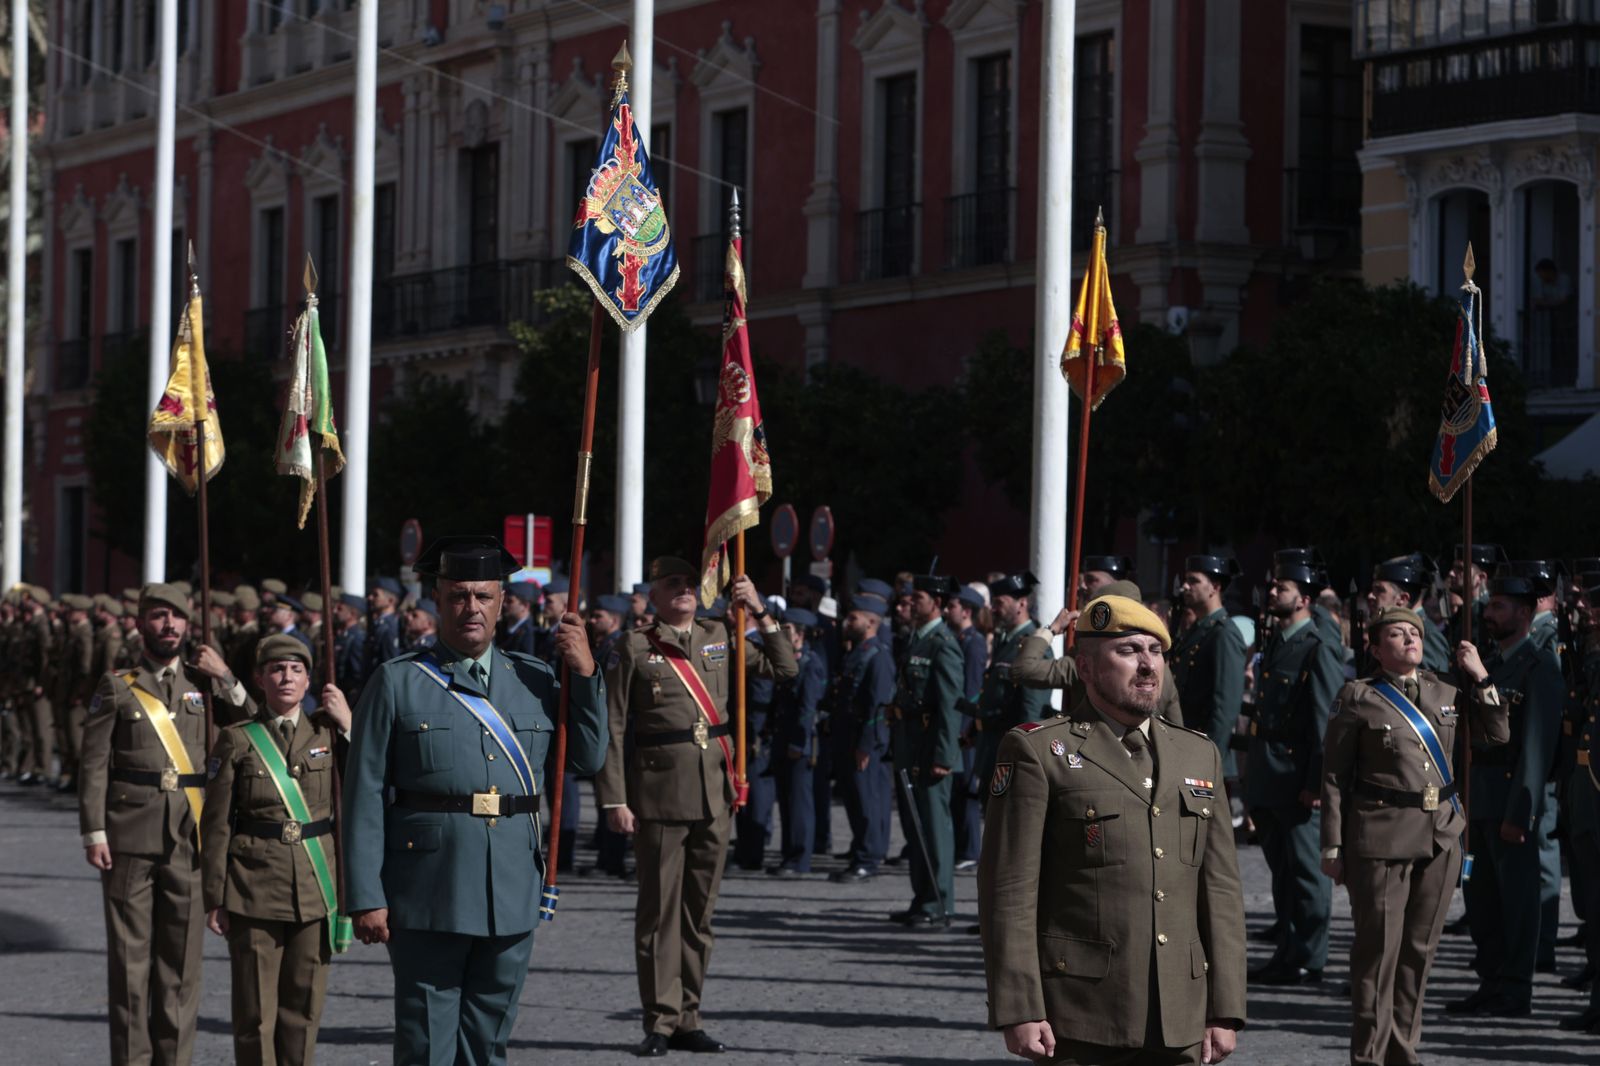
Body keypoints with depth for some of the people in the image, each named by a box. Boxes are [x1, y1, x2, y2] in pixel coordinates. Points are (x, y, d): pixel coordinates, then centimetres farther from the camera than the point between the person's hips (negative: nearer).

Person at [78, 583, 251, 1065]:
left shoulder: (206, 682, 11)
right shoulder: (117, 688, 4)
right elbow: (94, 765, 1)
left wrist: (226, 680, -5)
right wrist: (94, 833, -6)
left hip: (189, 841, 2)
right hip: (130, 839, -2)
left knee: (182, 954, 4)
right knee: (130, 955, 1)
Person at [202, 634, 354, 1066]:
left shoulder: (327, 732, 8)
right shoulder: (236, 741, 0)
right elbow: (216, 824, 0)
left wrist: (348, 727, -6)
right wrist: (215, 897, -3)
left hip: (316, 886, 2)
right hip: (255, 890, -2)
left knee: (304, 1003, 7)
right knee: (255, 1007, 1)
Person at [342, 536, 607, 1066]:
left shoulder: (535, 679, 11)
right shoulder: (397, 683, 0)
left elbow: (590, 758, 12)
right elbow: (364, 797, -3)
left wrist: (585, 673, 1)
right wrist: (365, 898, -9)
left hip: (512, 895, 4)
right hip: (429, 895, -4)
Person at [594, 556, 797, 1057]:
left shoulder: (719, 638, 12)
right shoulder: (636, 648, 0)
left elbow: (784, 669, 12)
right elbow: (612, 728, -3)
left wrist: (760, 613, 3)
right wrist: (614, 800, -9)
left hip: (715, 794, 4)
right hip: (659, 794, -4)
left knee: (700, 911, 9)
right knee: (659, 910, 0)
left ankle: (689, 1019, 16)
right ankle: (660, 1023, 4)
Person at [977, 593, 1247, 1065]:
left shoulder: (1199, 755, 14)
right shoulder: (1039, 752, -1)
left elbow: (1220, 890, 12)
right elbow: (1009, 892, -6)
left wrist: (1225, 1011, 6)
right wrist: (1019, 1010, -12)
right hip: (1077, 1023, -4)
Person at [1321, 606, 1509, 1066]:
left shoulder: (1445, 692, 11)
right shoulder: (1359, 698, -2)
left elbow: (1498, 735, 14)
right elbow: (1334, 777, -2)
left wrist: (1480, 676, 6)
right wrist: (1332, 847, -6)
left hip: (1441, 836, 5)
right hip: (1381, 837, -5)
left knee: (1420, 949, 10)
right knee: (1378, 948, -4)